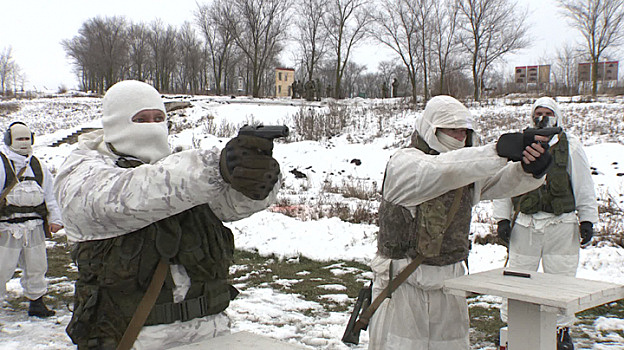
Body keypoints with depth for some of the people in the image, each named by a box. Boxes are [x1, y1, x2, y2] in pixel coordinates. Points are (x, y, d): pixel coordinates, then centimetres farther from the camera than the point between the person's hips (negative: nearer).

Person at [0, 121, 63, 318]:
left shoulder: (38, 166, 13)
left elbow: (50, 195, 18)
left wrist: (54, 219, 10)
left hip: (34, 227, 5)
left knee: (36, 267, 13)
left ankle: (36, 303, 27)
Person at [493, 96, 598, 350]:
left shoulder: (570, 146, 6)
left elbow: (584, 186, 8)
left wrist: (587, 220, 3)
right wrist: (502, 218, 5)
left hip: (561, 224, 0)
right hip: (524, 223, 1)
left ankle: (562, 329, 21)